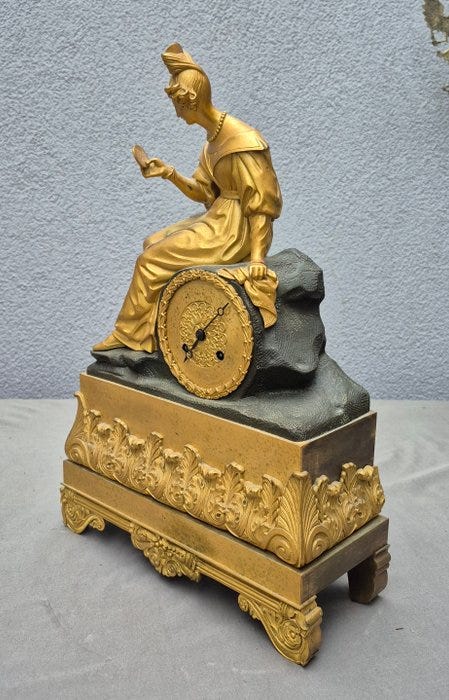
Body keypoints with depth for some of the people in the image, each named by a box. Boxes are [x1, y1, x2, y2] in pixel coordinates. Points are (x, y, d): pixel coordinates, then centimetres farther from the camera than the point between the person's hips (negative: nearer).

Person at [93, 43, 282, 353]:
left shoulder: (240, 141, -22)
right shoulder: (214, 138, 7)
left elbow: (262, 203, -22)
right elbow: (202, 191, 11)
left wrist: (257, 256, -29)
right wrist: (169, 173, -3)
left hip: (234, 229, -10)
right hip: (219, 218, 10)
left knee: (152, 260, -7)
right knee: (153, 244, 13)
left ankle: (129, 334, 12)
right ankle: (153, 332, 17)